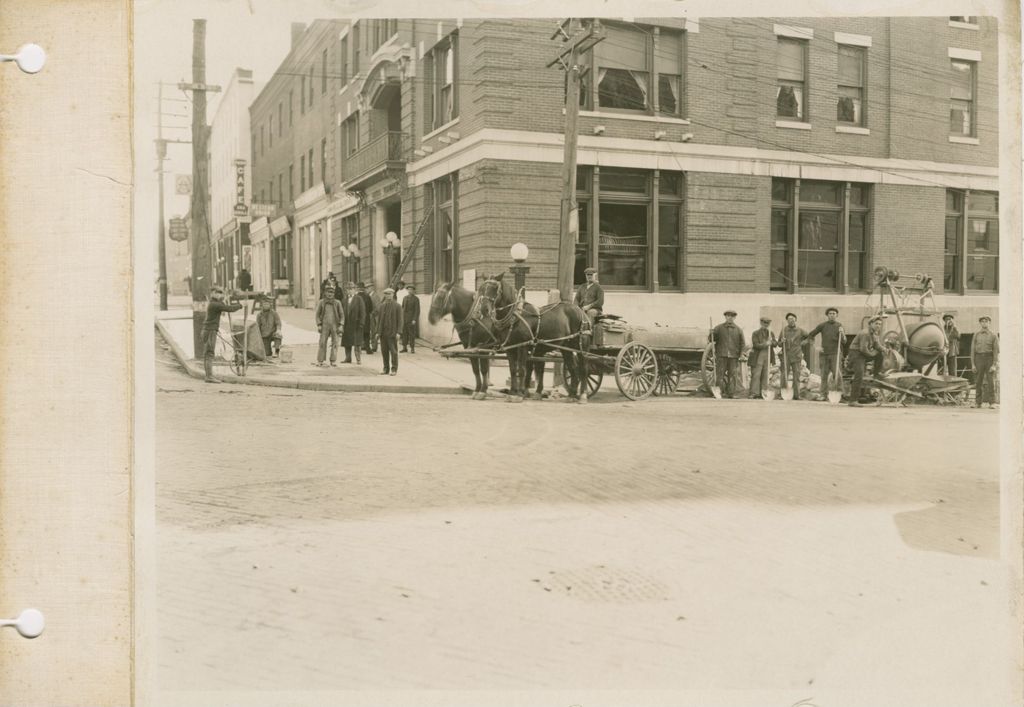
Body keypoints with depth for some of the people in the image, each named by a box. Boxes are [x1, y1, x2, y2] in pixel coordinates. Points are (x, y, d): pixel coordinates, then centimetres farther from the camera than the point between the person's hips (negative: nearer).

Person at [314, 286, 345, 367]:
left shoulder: (337, 303, 2)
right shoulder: (321, 302, 4)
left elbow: (342, 315, 5)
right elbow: (318, 314, 8)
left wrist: (341, 326, -4)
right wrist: (319, 325, -2)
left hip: (335, 326, 0)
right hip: (325, 326, 0)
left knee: (335, 343, 0)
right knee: (322, 343, -2)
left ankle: (333, 361, 7)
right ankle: (320, 361, 2)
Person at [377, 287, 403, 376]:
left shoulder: (397, 306, -1)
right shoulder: (381, 306, 12)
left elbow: (399, 320, -3)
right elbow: (378, 319, 16)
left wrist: (398, 332, -10)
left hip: (392, 333, -4)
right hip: (383, 332, 4)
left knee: (393, 351, -2)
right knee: (384, 351, 7)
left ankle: (394, 369, 4)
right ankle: (386, 368, 15)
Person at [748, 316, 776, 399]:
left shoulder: (771, 333, 18)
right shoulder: (756, 333, 3)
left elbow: (775, 344, 9)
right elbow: (756, 345, -8)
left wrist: (771, 342, -13)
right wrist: (765, 344, -20)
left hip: (768, 357, 5)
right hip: (758, 357, -4)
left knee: (765, 376, 3)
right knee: (756, 375, -9)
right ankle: (754, 392, -11)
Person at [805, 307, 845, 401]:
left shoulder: (839, 326, 5)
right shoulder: (823, 325, 6)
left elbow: (844, 341, 0)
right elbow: (810, 335, 12)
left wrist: (841, 333, -19)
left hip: (835, 353, -2)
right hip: (824, 353, 2)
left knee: (836, 373, -9)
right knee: (824, 374, 2)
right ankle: (824, 394, 7)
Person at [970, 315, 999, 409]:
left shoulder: (993, 335, 3)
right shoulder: (976, 334, 9)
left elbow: (996, 350, 0)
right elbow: (973, 349, 7)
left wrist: (994, 365, -8)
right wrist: (973, 364, -1)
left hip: (989, 358, -2)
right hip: (979, 358, 2)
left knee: (990, 382, -4)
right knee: (978, 382, 3)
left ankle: (992, 403, 0)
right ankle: (978, 402, 8)